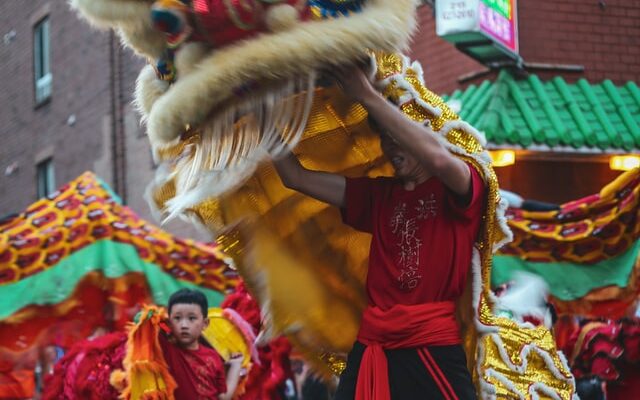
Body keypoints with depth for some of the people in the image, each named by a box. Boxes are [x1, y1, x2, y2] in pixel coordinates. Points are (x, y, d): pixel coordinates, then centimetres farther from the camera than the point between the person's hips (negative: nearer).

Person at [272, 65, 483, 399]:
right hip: (371, 347, 5)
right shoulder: (377, 194, 17)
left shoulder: (460, 190, 1)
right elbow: (296, 177, 15)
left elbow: (438, 157, -23)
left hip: (433, 349, -5)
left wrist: (367, 96, -19)